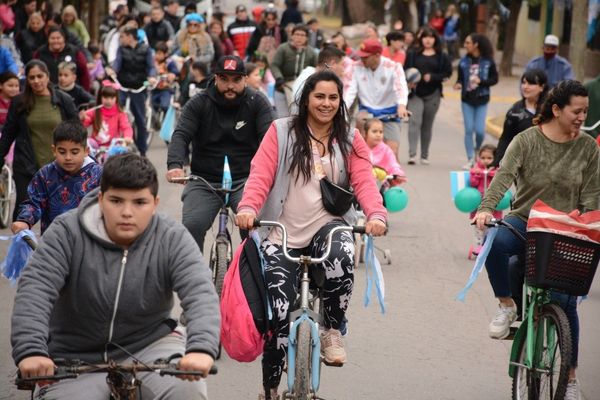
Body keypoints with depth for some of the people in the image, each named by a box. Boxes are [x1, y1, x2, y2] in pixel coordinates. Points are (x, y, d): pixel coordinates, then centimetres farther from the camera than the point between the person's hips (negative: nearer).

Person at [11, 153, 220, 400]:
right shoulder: (67, 234, -12)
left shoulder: (172, 239, -10)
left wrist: (201, 348, -45)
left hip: (149, 347, 0)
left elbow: (200, 293, -24)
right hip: (78, 361, 0)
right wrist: (31, 350, -41)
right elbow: (35, 289, -23)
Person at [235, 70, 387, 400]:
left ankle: (332, 330, -12)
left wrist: (376, 214, -23)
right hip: (283, 234, -1)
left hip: (327, 226, 1)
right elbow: (261, 175, -6)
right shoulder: (281, 132, 4)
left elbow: (363, 181, -3)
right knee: (279, 312, -9)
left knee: (343, 258, -36)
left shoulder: (350, 140, 9)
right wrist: (248, 207, -25)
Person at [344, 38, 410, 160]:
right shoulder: (357, 67, -3)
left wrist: (402, 105, -48)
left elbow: (401, 86, -27)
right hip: (366, 112, 2)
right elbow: (350, 90, -9)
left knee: (392, 151, -12)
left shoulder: (393, 67, -10)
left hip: (389, 114, -2)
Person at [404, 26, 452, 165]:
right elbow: (405, 70, 2)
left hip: (433, 94, 2)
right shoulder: (413, 54, 5)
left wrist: (432, 77, -13)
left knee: (427, 125, 9)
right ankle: (412, 154, -20)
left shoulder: (442, 56, 6)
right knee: (415, 121, -15)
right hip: (415, 93, -1)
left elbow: (447, 73, 1)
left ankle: (425, 156, 18)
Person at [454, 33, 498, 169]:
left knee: (480, 130, -5)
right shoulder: (464, 61, 1)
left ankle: (478, 151, 25)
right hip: (467, 99, 2)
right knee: (469, 130, 0)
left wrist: (481, 81, -16)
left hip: (481, 100, -2)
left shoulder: (488, 61, -5)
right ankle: (470, 159, 9)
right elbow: (460, 78, 6)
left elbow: (494, 79, -1)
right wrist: (458, 84, -15)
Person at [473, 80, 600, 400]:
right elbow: (504, 175, -19)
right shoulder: (526, 140, -5)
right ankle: (506, 305, -13)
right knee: (496, 242, -36)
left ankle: (570, 374, 11)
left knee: (565, 302, -8)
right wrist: (486, 208, -36)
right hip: (524, 221, -1)